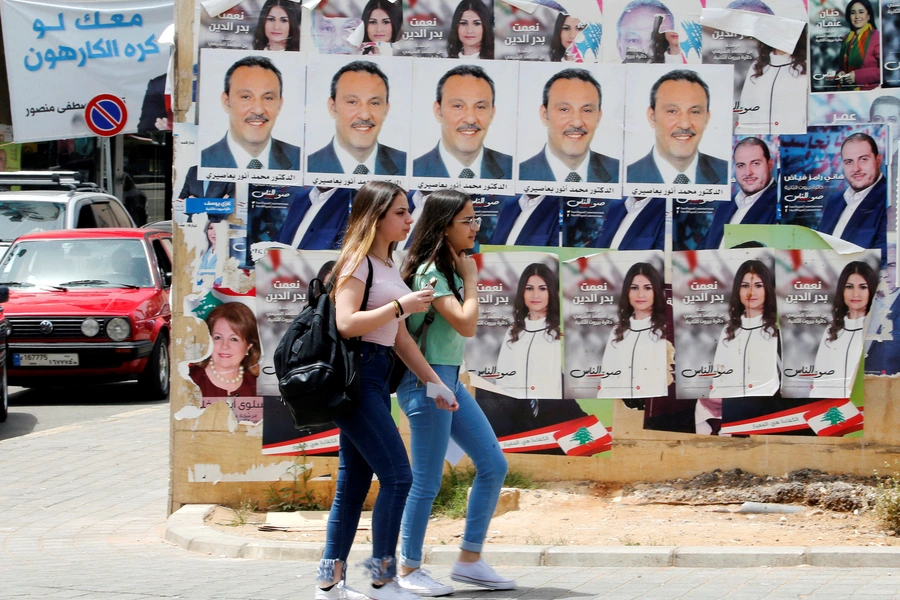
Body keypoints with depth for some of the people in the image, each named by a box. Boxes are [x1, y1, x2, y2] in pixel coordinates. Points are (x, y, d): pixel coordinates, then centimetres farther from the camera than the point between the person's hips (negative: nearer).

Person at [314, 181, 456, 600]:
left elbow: (399, 337, 21)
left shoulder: (389, 266, 18)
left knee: (354, 482, 9)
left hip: (377, 377, 9)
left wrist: (433, 381, 17)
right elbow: (346, 323, -21)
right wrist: (401, 306, -18)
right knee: (397, 476, -10)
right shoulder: (357, 261, -9)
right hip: (356, 373, -9)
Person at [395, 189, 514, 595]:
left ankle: (469, 560, 13)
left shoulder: (450, 268, 13)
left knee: (494, 465, 7)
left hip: (450, 379, 10)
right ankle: (409, 570, 7)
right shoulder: (430, 271, -15)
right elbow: (466, 324, -22)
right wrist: (471, 278, -12)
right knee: (427, 481, -4)